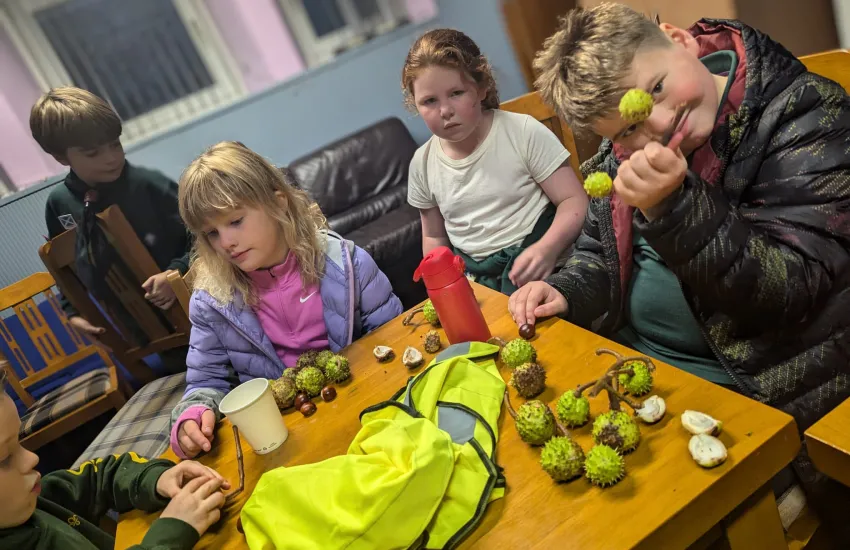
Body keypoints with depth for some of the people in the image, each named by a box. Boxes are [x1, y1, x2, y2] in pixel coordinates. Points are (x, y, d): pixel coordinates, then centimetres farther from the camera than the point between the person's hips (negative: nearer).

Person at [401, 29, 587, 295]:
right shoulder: (423, 163, 5)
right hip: (476, 279, 4)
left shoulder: (524, 132, -8)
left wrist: (547, 249, -26)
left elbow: (574, 201, -8)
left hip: (535, 265, -4)